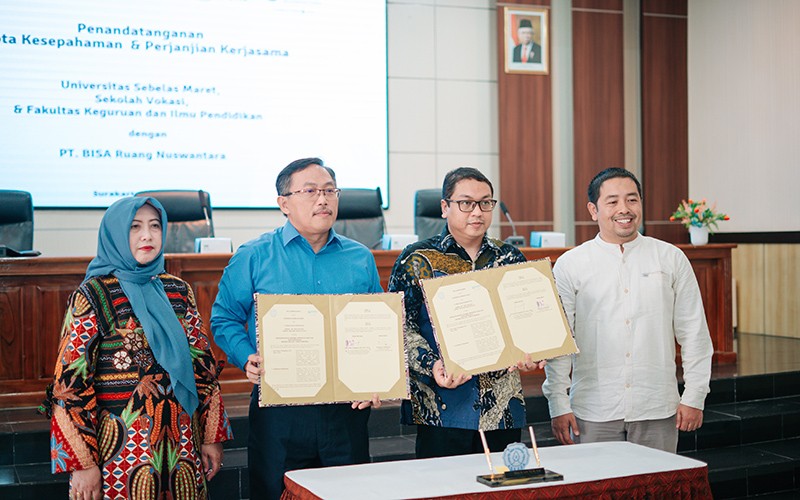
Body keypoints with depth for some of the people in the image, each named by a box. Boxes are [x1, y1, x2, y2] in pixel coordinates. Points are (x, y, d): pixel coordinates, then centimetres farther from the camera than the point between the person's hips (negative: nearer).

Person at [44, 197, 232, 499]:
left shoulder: (178, 291, 7)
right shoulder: (93, 295, -7)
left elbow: (203, 363, 10)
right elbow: (71, 379, -9)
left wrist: (213, 436, 7)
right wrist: (83, 463, -13)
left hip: (181, 441, 4)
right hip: (121, 445, -4)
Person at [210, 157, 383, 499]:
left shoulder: (360, 259, 9)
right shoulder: (254, 257, 2)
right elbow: (225, 317, 5)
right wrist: (247, 358, -13)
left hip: (347, 409, 3)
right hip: (278, 410, -2)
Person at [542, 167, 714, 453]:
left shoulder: (672, 259, 5)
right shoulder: (569, 265, 1)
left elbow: (694, 332, 7)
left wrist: (694, 396, 4)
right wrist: (558, 405, -2)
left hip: (657, 411, 1)